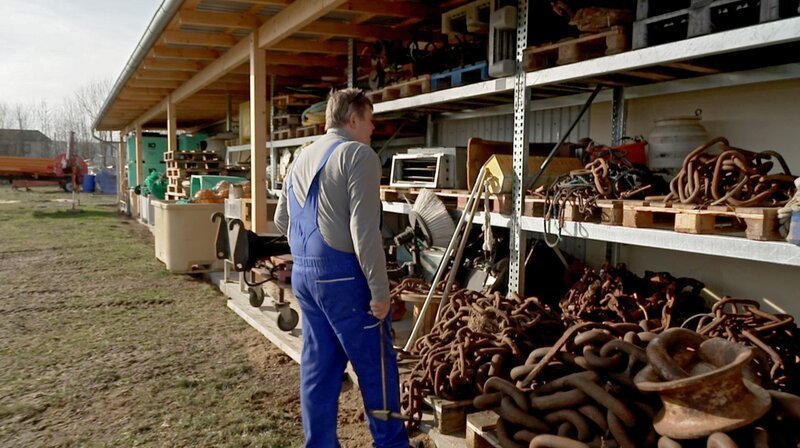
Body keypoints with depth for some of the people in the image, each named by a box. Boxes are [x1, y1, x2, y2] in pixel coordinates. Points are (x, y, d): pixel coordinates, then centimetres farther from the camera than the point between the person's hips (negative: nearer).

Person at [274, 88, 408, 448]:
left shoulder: (302, 159, 15)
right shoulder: (358, 154, -11)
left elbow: (281, 221, 22)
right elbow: (364, 230, -19)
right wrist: (380, 290, -17)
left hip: (302, 273, 8)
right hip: (343, 274, -8)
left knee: (318, 364, 14)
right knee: (376, 364, 5)